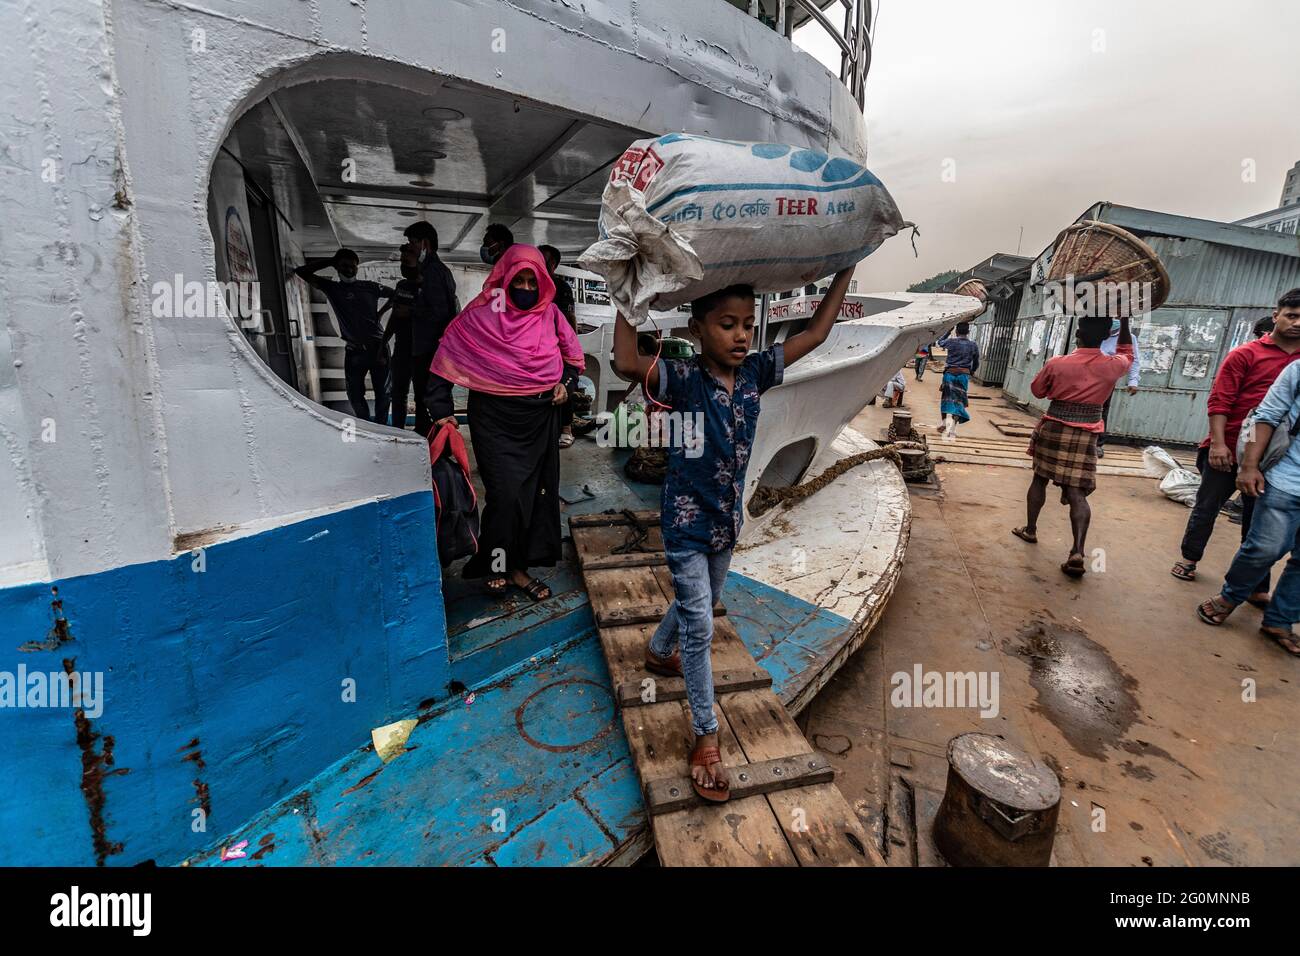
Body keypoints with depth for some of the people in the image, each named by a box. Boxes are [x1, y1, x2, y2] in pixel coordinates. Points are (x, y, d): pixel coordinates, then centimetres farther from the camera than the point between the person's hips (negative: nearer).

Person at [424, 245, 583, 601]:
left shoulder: (549, 313, 4)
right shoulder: (481, 314, -6)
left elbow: (572, 354, 18)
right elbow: (447, 359, -3)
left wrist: (566, 382, -1)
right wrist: (442, 411, -6)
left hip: (541, 416, 5)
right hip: (496, 418, -4)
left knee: (537, 491, 7)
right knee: (505, 493, -11)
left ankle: (518, 567, 22)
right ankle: (498, 563, 14)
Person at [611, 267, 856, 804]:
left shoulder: (755, 373, -4)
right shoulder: (683, 380, -21)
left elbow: (815, 333, 2)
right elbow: (626, 364, -40)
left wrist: (847, 269, 4)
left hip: (726, 521, 7)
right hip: (686, 524, -6)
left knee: (699, 607, 26)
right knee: (698, 628, -1)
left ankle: (658, 652, 57)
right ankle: (706, 738, 16)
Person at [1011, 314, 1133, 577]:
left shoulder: (1056, 363, -10)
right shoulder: (1112, 366, -3)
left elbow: (1037, 390, 5)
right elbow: (1127, 353, 22)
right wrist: (1124, 322, 20)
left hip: (1053, 428, -1)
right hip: (1085, 435, 1)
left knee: (1040, 479, 17)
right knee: (1077, 492, -2)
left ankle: (1030, 529, 29)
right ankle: (1077, 552, -13)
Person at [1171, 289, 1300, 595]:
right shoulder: (1245, 354, -4)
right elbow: (1218, 401, -9)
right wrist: (1218, 443, -16)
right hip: (1228, 451, -3)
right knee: (1207, 507, 10)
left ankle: (1257, 588, 20)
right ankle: (1189, 558, 29)